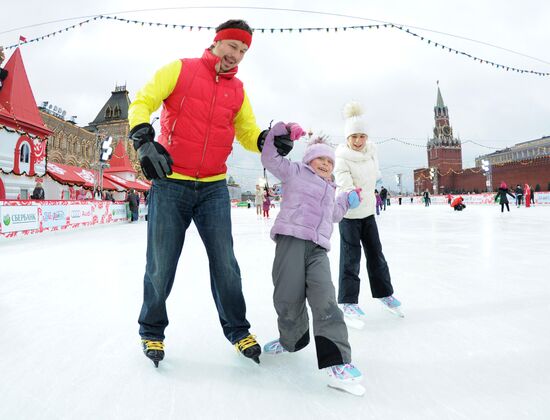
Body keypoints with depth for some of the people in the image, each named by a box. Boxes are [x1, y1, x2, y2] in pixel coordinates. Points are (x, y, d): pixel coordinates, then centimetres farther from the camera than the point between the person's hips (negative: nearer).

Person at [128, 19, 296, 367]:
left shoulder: (237, 91, 12)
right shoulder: (180, 69, 3)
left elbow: (248, 133, 11)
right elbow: (142, 103, 0)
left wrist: (269, 140, -11)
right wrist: (144, 141, -18)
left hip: (214, 189, 3)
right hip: (170, 185, -2)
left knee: (225, 264, 4)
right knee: (161, 267, 4)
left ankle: (237, 330, 23)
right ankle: (152, 332, 27)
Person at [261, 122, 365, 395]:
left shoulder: (330, 190, 33)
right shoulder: (295, 171, 15)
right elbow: (269, 158, 10)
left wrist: (347, 202, 33)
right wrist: (282, 130, 4)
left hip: (318, 248, 4)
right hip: (291, 239, -4)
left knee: (323, 298, -15)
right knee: (288, 298, -5)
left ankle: (337, 360, -17)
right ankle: (291, 339, 26)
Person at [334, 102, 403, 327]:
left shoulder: (371, 150, 1)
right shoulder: (342, 158, -18)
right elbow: (344, 183, -30)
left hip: (368, 210, 6)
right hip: (349, 213, -6)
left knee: (376, 254, 15)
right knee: (351, 258, -3)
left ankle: (384, 293, 32)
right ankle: (348, 302, 10)